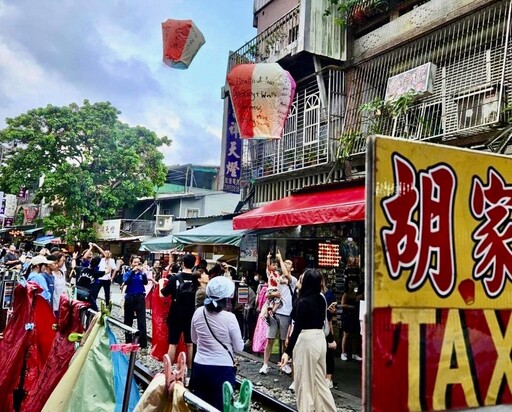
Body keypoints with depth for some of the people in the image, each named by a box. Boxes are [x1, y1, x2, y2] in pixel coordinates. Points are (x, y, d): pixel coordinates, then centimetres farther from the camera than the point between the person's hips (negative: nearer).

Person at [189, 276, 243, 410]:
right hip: (222, 369, -4)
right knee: (219, 407, 10)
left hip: (200, 367, 4)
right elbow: (239, 348, -7)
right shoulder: (229, 318, -17)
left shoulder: (198, 313, -5)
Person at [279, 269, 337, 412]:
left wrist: (288, 351, -17)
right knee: (319, 379, 17)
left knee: (304, 382, 2)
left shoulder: (303, 302, -15)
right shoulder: (321, 299, 6)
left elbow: (297, 328, -18)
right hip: (320, 339, 8)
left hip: (306, 341, -8)